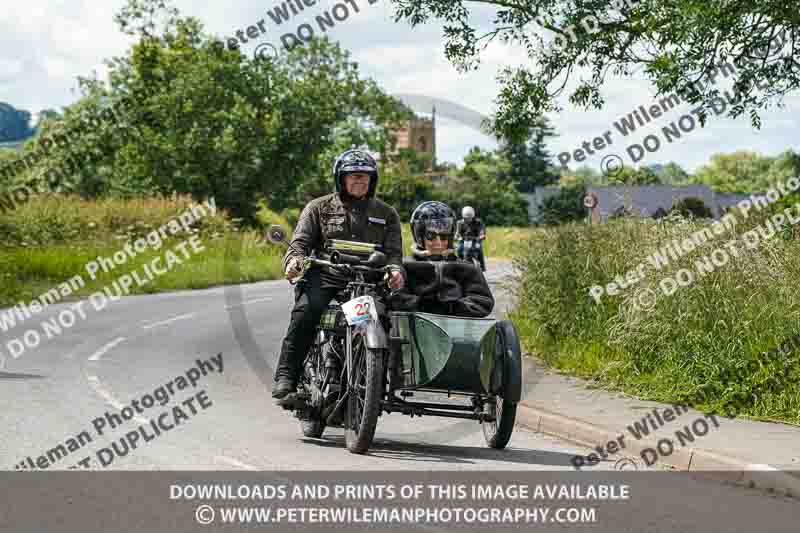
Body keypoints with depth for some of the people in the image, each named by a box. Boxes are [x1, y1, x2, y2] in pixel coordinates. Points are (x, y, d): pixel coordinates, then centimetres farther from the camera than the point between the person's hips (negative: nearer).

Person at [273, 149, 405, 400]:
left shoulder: (386, 214, 19)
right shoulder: (319, 207, 15)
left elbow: (393, 250, 10)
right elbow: (301, 240, 6)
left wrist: (396, 270, -15)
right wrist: (294, 259, -18)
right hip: (325, 277, -1)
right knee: (307, 310, -32)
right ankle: (286, 377, -28)